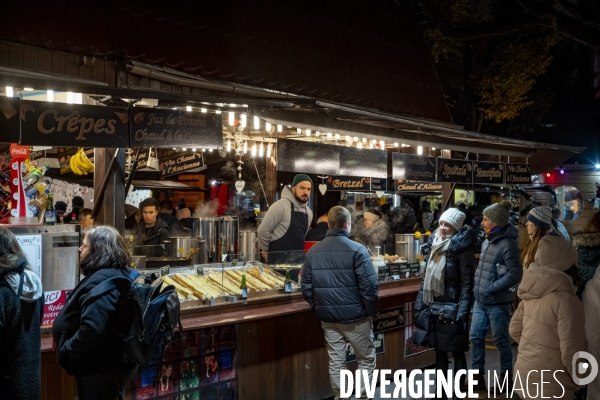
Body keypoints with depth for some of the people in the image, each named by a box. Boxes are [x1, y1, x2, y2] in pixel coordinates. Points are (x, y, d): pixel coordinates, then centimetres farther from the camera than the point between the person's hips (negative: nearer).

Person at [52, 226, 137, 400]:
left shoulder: (101, 281, -25)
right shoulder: (120, 275, 9)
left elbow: (92, 329, -35)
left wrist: (66, 353, -20)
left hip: (101, 369, -10)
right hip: (114, 362, 10)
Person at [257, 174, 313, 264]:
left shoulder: (309, 212, 11)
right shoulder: (280, 206, -14)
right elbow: (263, 231, -12)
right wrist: (266, 251, -1)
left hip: (298, 260, 7)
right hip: (278, 260, -7)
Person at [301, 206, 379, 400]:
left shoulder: (313, 251, 2)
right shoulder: (356, 249, -13)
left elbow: (306, 287, 4)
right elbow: (369, 286, -15)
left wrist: (319, 309, 14)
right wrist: (372, 311, -1)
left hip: (328, 317, 5)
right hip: (355, 315, -4)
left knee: (335, 361, 14)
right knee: (366, 359, 11)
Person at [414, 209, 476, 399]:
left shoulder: (463, 249, -12)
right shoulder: (435, 244, 9)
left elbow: (467, 284, -14)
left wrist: (462, 312, -19)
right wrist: (420, 303, 12)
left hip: (451, 308, -7)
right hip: (433, 306, 7)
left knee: (457, 352, 5)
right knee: (439, 351, 16)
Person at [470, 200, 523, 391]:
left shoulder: (507, 244, -17)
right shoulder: (487, 242, 9)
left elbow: (515, 274, -23)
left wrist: (492, 288, -20)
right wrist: (479, 285, 11)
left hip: (498, 303, -8)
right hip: (480, 301, 8)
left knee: (501, 341, 6)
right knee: (475, 337, 13)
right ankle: (478, 376, 25)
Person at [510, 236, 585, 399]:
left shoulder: (532, 292, -1)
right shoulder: (567, 300, -21)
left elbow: (515, 330, 8)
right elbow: (571, 353, -19)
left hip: (524, 375, 7)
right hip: (548, 387, -7)